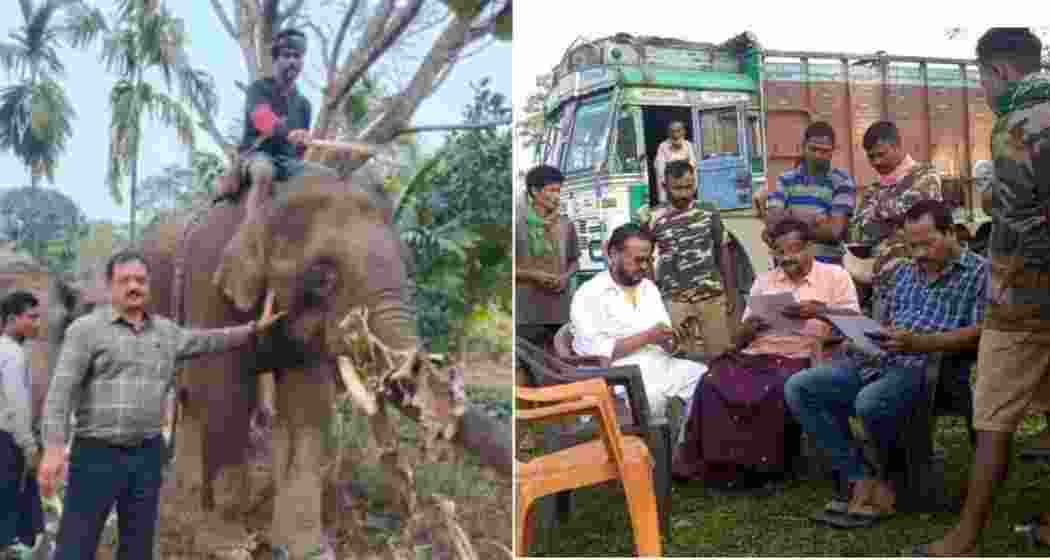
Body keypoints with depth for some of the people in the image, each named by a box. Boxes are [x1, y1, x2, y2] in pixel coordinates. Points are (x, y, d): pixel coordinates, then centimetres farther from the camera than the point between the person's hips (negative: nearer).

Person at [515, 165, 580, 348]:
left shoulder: (565, 225, 9)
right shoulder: (519, 222, -4)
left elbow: (574, 261, 18)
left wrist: (565, 277, -2)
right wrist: (535, 275, -13)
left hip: (560, 311, 4)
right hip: (528, 312, -4)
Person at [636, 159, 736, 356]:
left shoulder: (709, 212, 3)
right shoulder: (653, 218, -2)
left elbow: (723, 252, 10)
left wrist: (731, 293, 9)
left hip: (713, 297, 2)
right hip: (674, 301, -1)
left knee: (720, 355, 3)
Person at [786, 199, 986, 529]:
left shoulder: (979, 272, 2)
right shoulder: (905, 273, 24)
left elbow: (980, 333, -10)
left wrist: (918, 342, -21)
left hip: (928, 367, -7)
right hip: (876, 361, 8)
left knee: (870, 403, -38)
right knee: (798, 388, -11)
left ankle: (891, 481, -7)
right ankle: (861, 480, -15)